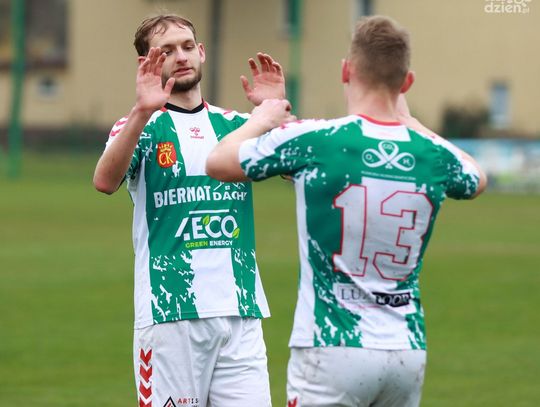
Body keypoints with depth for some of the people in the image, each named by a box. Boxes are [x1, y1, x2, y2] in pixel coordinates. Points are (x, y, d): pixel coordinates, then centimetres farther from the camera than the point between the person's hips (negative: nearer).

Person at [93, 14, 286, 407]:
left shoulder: (234, 124, 14)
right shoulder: (142, 127, 2)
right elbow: (106, 181, -19)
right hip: (170, 312, -4)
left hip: (241, 313, 4)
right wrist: (143, 111, -31)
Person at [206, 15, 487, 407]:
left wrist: (262, 119, 24)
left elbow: (217, 162, 5)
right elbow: (477, 179, 29)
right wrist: (408, 121, 36)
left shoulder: (312, 140, -9)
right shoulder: (433, 154, 2)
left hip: (331, 349, -4)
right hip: (409, 350, 4)